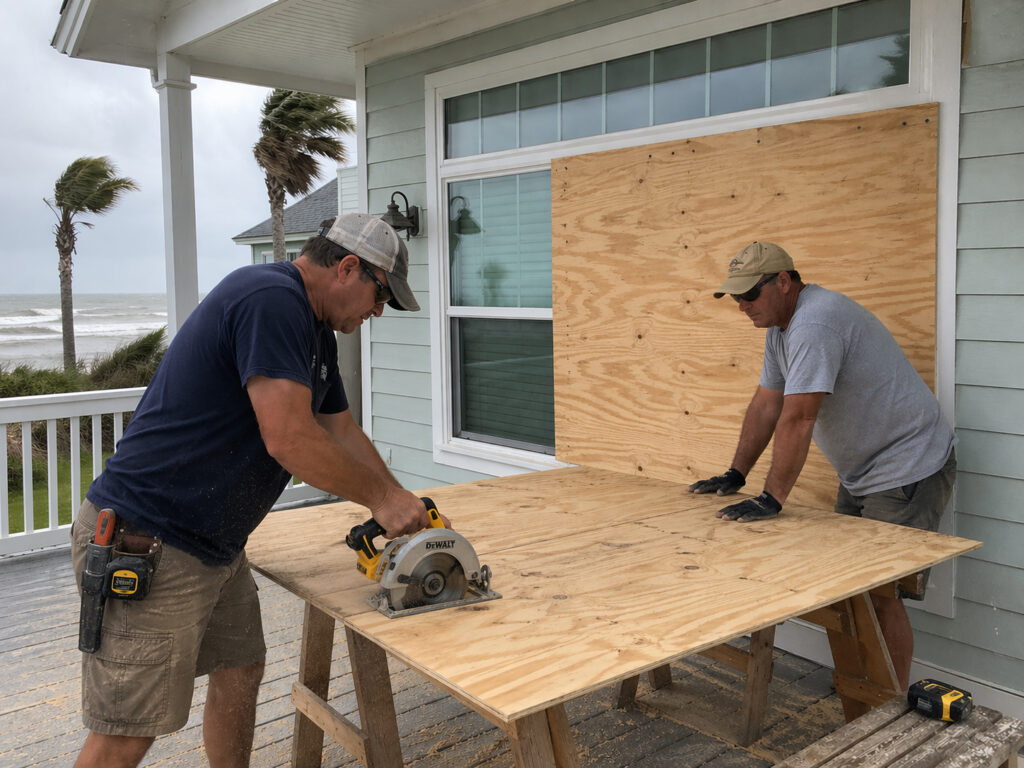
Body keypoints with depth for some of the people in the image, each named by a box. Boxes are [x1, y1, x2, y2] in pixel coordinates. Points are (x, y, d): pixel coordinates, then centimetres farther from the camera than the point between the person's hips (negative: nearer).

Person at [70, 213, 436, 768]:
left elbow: (340, 431, 18)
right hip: (145, 544, -10)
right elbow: (289, 439, -27)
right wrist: (381, 497, -14)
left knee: (240, 673, 19)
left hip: (216, 547, 11)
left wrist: (403, 510, 11)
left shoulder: (315, 332, 14)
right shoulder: (271, 298, -20)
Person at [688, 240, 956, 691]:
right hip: (860, 473, 10)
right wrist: (735, 475, 9)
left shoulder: (816, 323, -27)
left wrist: (771, 501, -29)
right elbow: (765, 406, 10)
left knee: (881, 595, -7)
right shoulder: (779, 327, 6)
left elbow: (798, 419, -31)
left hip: (908, 469, -10)